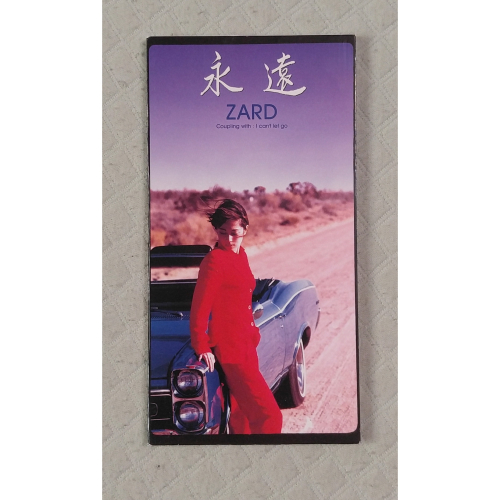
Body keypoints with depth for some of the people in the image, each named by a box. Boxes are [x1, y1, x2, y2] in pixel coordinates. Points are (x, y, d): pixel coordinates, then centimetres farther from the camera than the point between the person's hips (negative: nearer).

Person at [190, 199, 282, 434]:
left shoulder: (240, 254, 8)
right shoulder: (214, 260, -18)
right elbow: (199, 309, -17)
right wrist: (202, 348, -14)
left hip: (246, 342, 9)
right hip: (230, 348, -9)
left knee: (242, 413, 20)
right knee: (268, 415, -7)